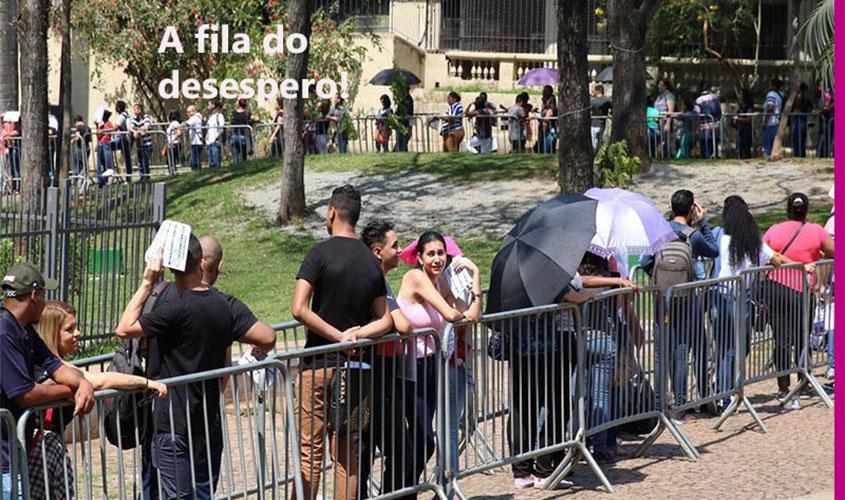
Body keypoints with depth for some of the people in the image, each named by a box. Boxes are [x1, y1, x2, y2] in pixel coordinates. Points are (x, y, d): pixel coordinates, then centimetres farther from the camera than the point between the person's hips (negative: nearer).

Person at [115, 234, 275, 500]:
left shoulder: (177, 307, -18)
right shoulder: (221, 304, 3)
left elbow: (124, 329, -14)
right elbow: (267, 339, 7)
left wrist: (147, 283, -11)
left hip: (175, 423, -7)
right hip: (210, 420, 7)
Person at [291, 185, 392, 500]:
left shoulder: (320, 254, -10)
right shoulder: (371, 262, 7)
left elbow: (299, 309, -19)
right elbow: (384, 321, 9)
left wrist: (338, 335, -13)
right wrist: (355, 334, -6)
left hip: (318, 365, -5)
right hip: (354, 368, 5)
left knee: (309, 453, -1)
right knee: (347, 455, 9)